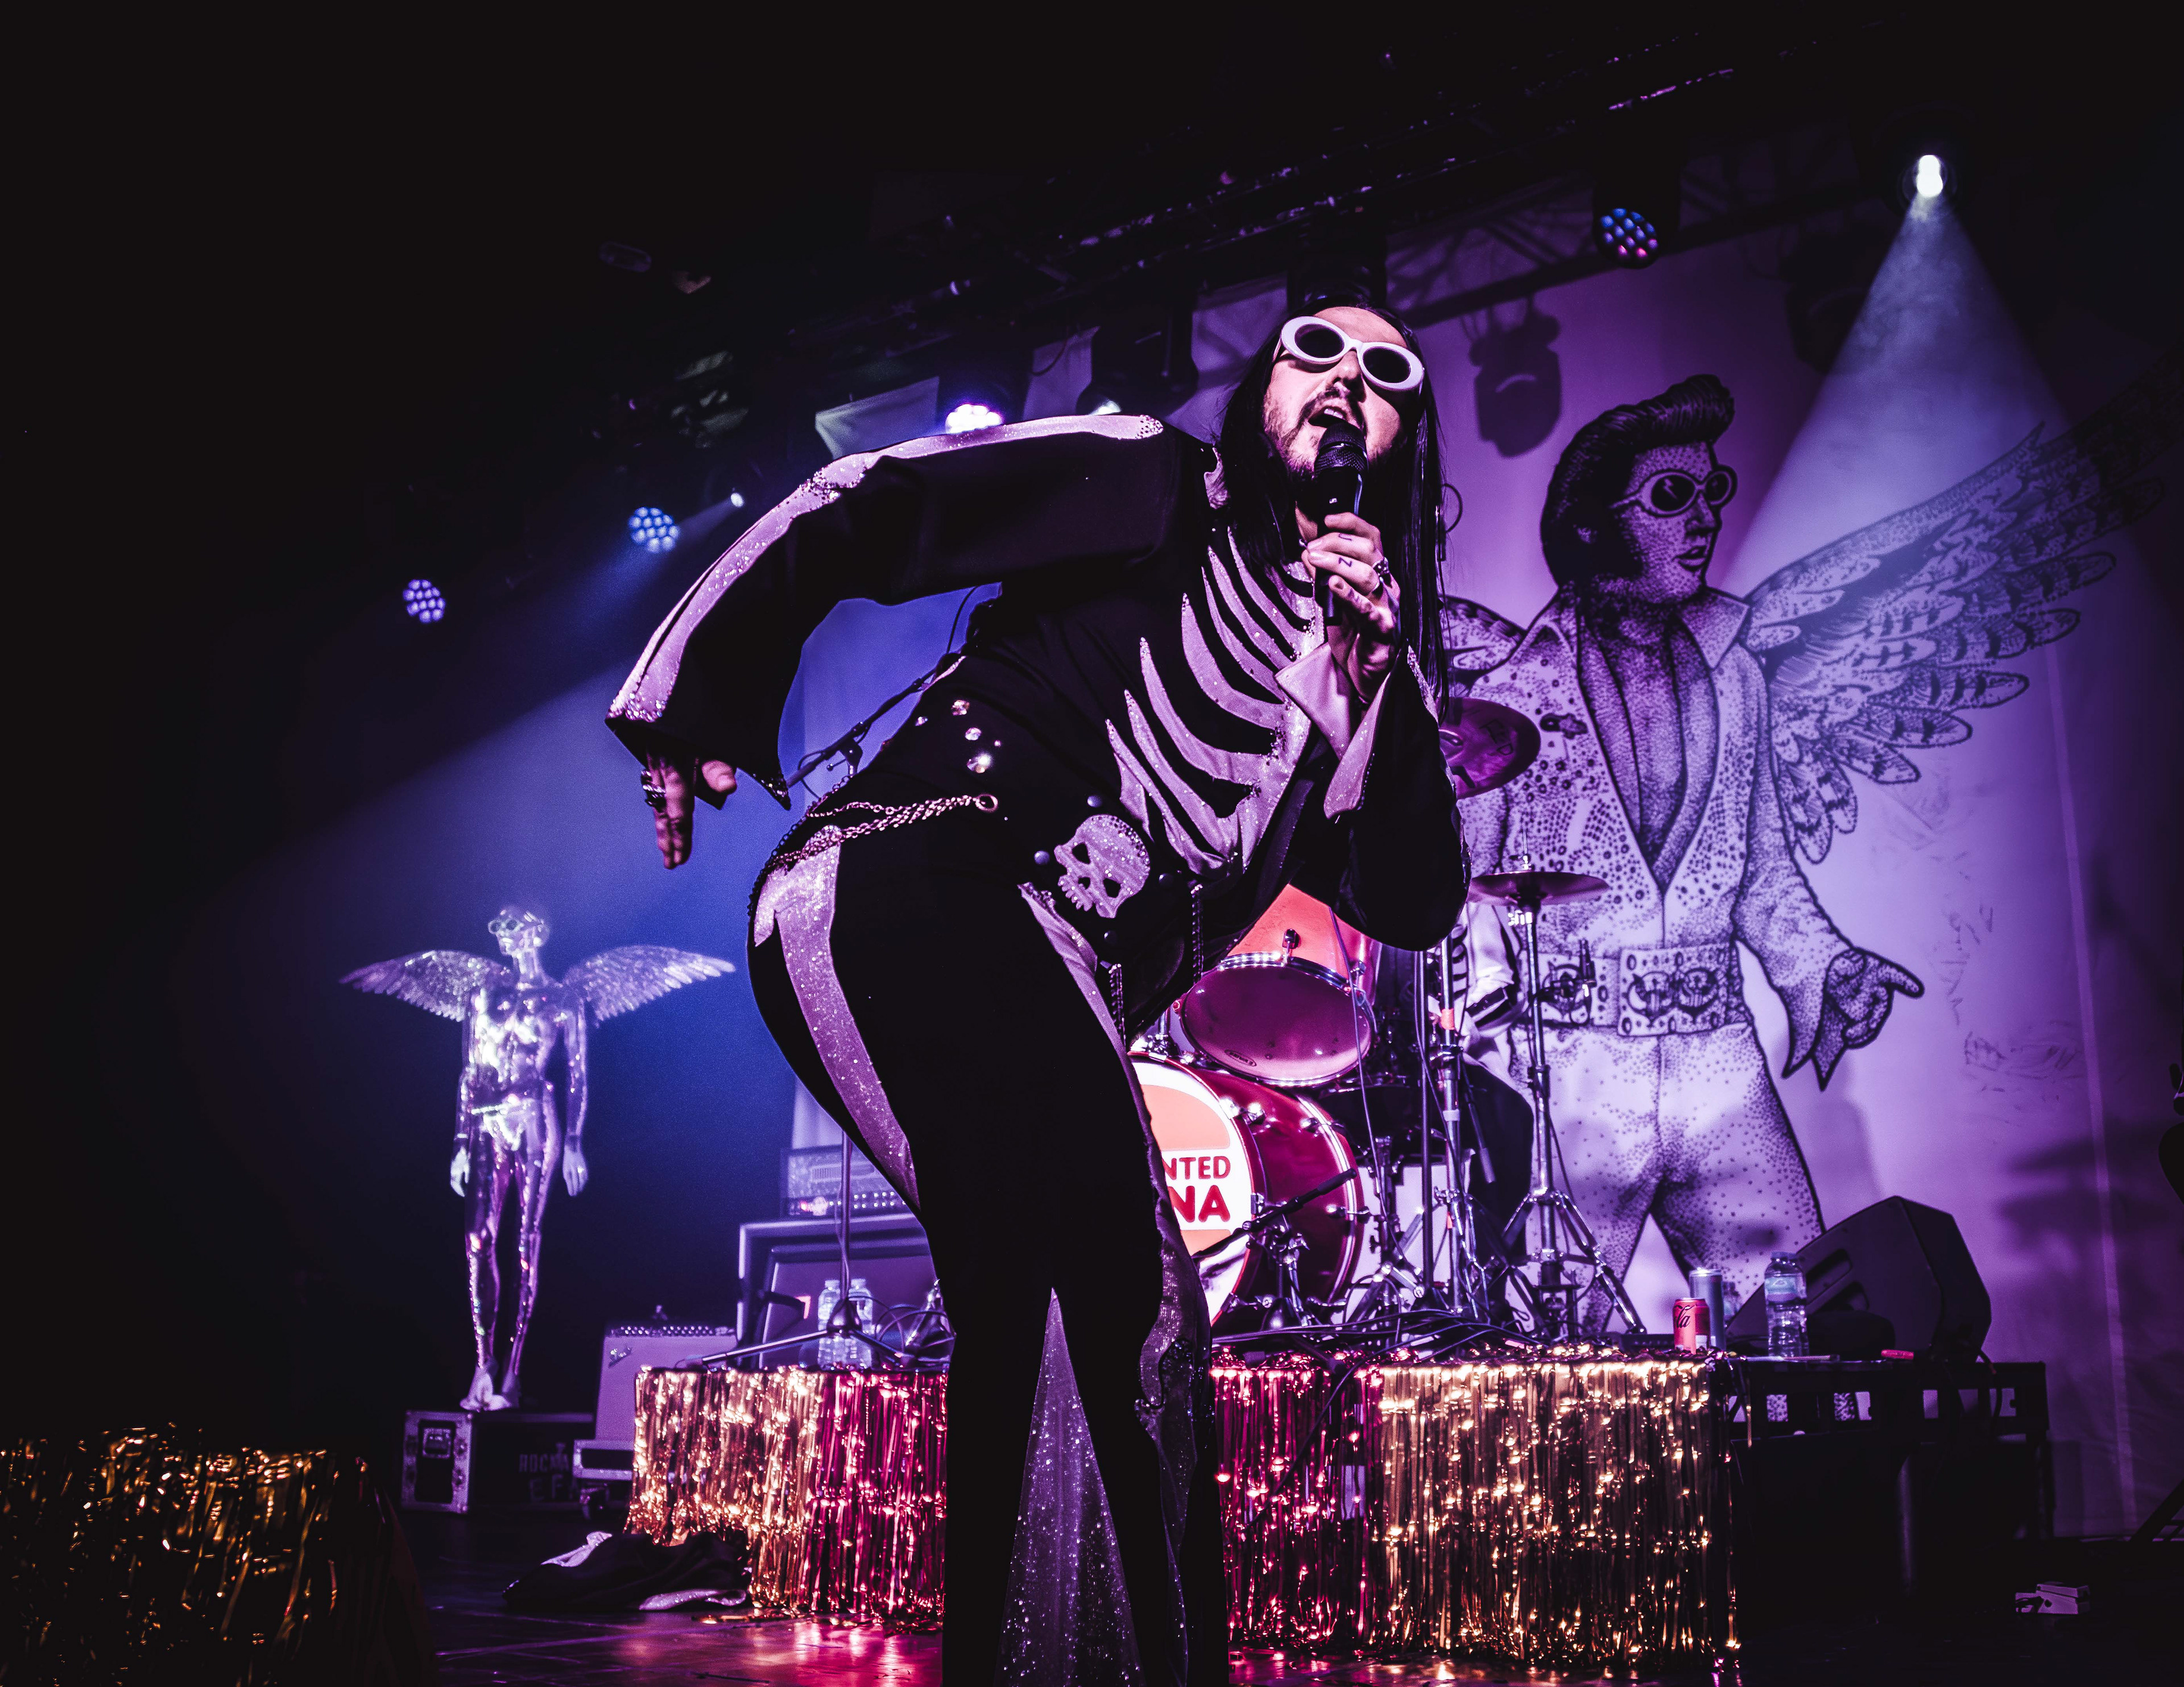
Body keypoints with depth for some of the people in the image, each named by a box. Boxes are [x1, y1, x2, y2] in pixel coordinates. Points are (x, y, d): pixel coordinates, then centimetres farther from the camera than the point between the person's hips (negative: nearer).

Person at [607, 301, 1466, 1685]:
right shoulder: (1156, 487, 8)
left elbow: (1414, 905, 11)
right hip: (912, 891, -7)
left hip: (1052, 1008, 7)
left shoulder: (1364, 670, 23)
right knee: (1118, 1283, -26)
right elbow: (861, 510, 4)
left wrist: (1376, 672, -1)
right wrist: (704, 709, 1)